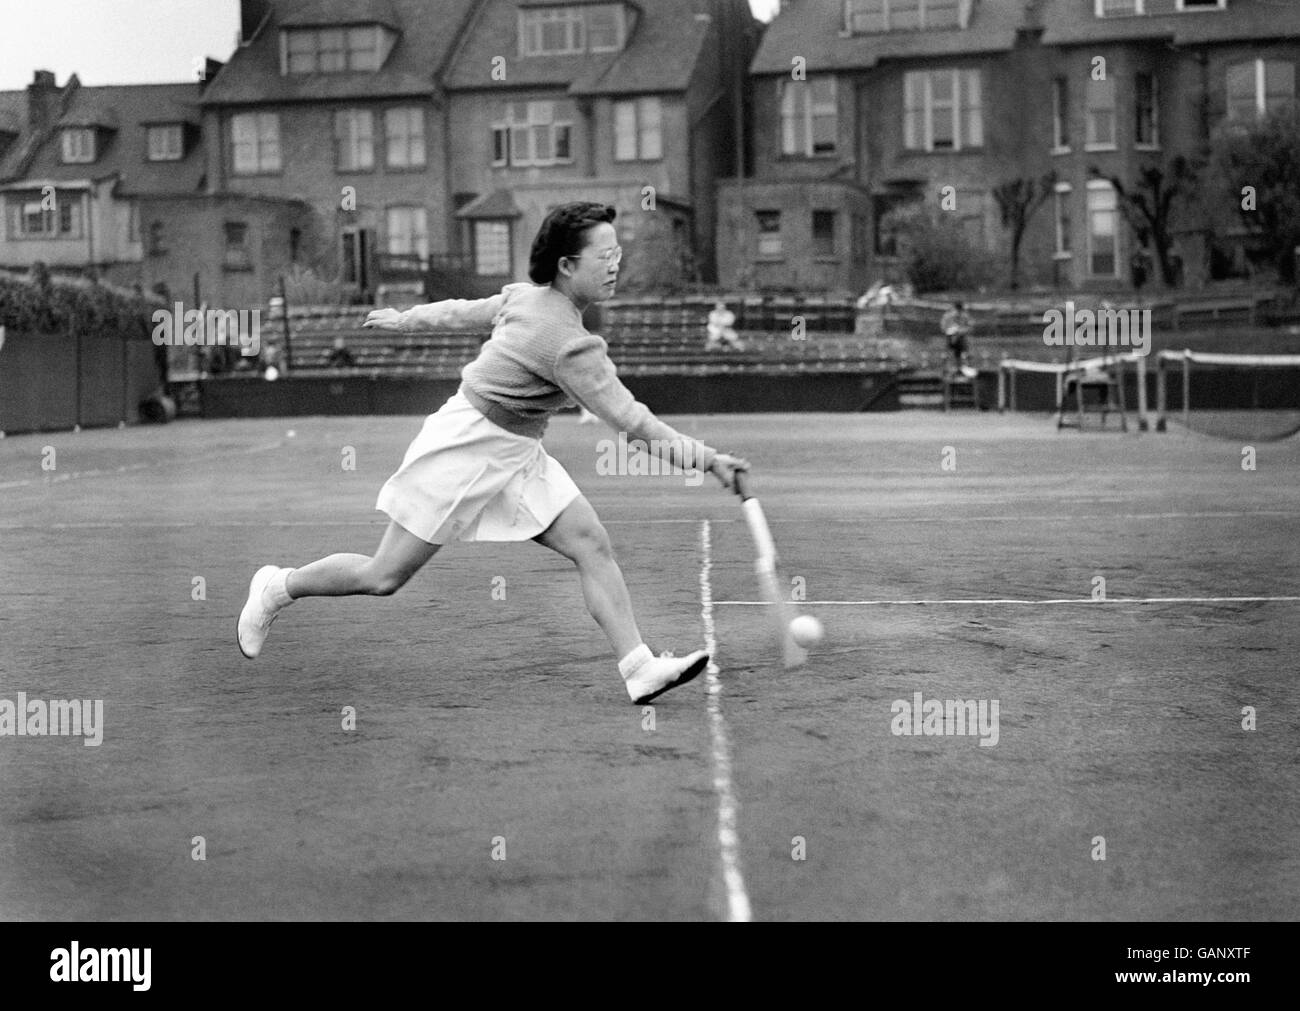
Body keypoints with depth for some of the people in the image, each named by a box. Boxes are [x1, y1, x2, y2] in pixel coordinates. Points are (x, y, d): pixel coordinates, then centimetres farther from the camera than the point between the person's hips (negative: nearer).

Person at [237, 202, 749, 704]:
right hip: (465, 447, -9)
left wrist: (403, 319, 33)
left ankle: (638, 668, -9)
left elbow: (462, 311, 17)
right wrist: (707, 458, -25)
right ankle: (279, 587, 25)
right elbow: (626, 416, -26)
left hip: (515, 455, 9)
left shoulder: (527, 297, 1)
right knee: (383, 577, 2)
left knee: (591, 543, -5)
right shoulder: (566, 339, -26)